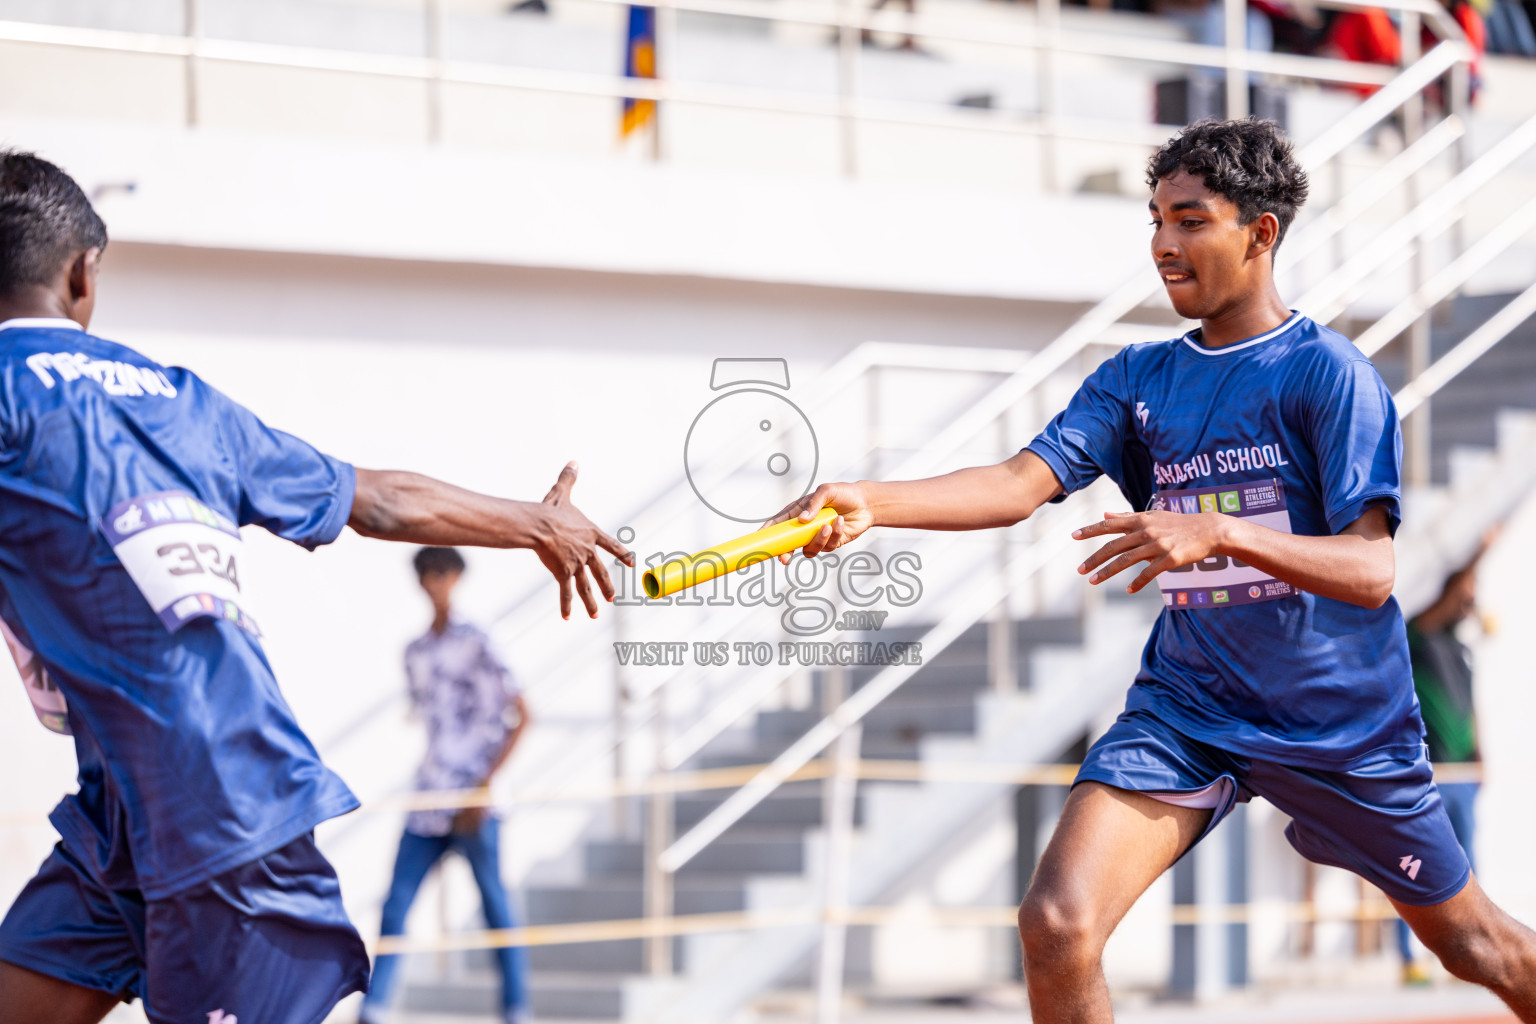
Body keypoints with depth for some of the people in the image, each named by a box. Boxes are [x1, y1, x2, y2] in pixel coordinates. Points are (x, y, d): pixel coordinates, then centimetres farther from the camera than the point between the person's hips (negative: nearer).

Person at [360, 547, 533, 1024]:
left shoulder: (475, 644, -5)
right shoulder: (414, 652, 14)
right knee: (396, 903, -2)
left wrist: (485, 784, -14)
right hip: (429, 800, 6)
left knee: (495, 904, -2)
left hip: (474, 801, -6)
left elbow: (521, 715, -8)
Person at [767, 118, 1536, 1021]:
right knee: (1056, 927, -18)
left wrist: (1217, 532, -38)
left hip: (1340, 722, -3)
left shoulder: (1329, 373, -13)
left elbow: (1371, 570, -23)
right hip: (1184, 709, 3)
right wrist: (872, 503, -30)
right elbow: (1023, 482, -12)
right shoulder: (1137, 380, 2)